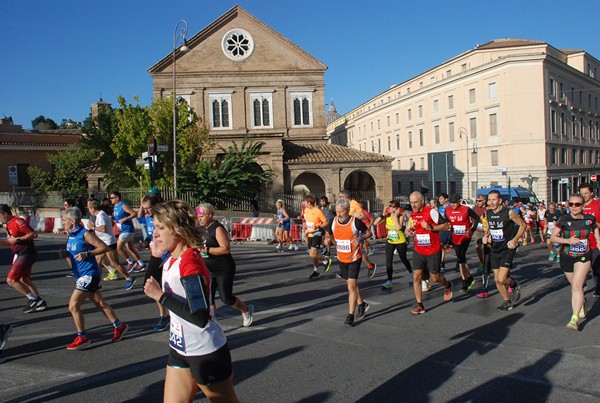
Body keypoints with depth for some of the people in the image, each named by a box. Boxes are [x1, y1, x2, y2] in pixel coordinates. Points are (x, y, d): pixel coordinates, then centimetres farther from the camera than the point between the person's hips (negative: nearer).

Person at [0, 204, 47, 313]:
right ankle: (40, 303, 23)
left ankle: (33, 299, -2)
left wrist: (17, 239, -22)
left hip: (26, 254, -10)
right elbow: (10, 242, 22)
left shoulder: (18, 222, -18)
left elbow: (34, 234, -25)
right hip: (19, 254, 10)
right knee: (24, 280, 17)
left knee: (11, 280, -8)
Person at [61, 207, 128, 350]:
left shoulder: (85, 234, -15)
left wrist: (87, 254, -24)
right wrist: (66, 253, 0)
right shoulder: (71, 235, 9)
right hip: (81, 275, 9)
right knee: (100, 303, 14)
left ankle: (82, 338, 4)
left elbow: (105, 247, -17)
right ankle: (119, 326, 25)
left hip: (89, 274, -9)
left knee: (73, 305, -9)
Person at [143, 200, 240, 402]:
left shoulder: (190, 263, -25)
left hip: (206, 353, -8)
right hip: (180, 349, 8)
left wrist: (161, 296, -25)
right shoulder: (171, 261, 3)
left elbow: (200, 317, -30)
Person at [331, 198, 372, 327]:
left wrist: (360, 238, -21)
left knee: (351, 286, -10)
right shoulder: (333, 222, -4)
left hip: (354, 259, -5)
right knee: (352, 284, 19)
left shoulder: (356, 222, -17)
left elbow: (369, 233, -4)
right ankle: (361, 304, 42)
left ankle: (350, 316, -3)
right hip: (341, 258, 5)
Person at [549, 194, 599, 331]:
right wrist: (567, 240, -27)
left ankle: (575, 318, -15)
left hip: (584, 257, -1)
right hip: (567, 257, 1)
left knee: (576, 286, -15)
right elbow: (552, 237, -13)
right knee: (574, 285, 16)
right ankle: (582, 303, 48)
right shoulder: (564, 220, -10)